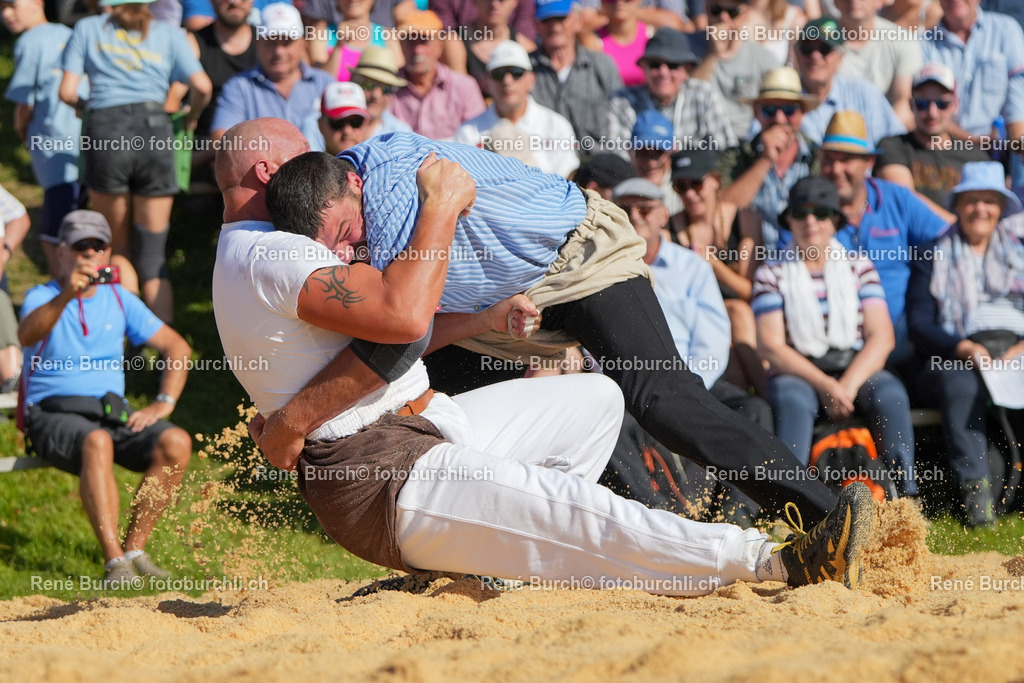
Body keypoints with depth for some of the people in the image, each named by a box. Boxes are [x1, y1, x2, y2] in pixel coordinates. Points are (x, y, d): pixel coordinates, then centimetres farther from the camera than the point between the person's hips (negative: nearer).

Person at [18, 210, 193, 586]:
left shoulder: (118, 299, 16)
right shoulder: (41, 297, 2)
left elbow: (177, 348, 18)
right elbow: (27, 335, -23)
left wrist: (164, 403, 2)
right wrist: (66, 295, -41)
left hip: (113, 412, 5)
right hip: (53, 415, -5)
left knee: (176, 442, -23)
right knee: (97, 442, -39)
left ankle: (134, 547, -15)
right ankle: (115, 560, -43)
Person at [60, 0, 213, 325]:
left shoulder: (87, 29, 14)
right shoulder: (169, 34, 15)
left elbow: (67, 92, 6)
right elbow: (202, 86, 3)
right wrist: (191, 118, 22)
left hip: (105, 130, 0)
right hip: (153, 130, 1)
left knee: (115, 250, 15)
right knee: (153, 255, 3)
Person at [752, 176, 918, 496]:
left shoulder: (859, 268, 11)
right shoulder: (771, 274, 5)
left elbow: (882, 337, 1)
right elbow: (771, 346, -5)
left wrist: (848, 385, -16)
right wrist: (824, 385, -19)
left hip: (857, 369, 2)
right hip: (797, 373, -2)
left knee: (890, 394, -30)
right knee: (792, 399, -36)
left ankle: (906, 497, -32)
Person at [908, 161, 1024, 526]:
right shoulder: (934, 258, 17)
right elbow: (919, 325, 5)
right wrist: (964, 348, -14)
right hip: (955, 357, -1)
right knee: (960, 382, -38)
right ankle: (974, 487, -42)